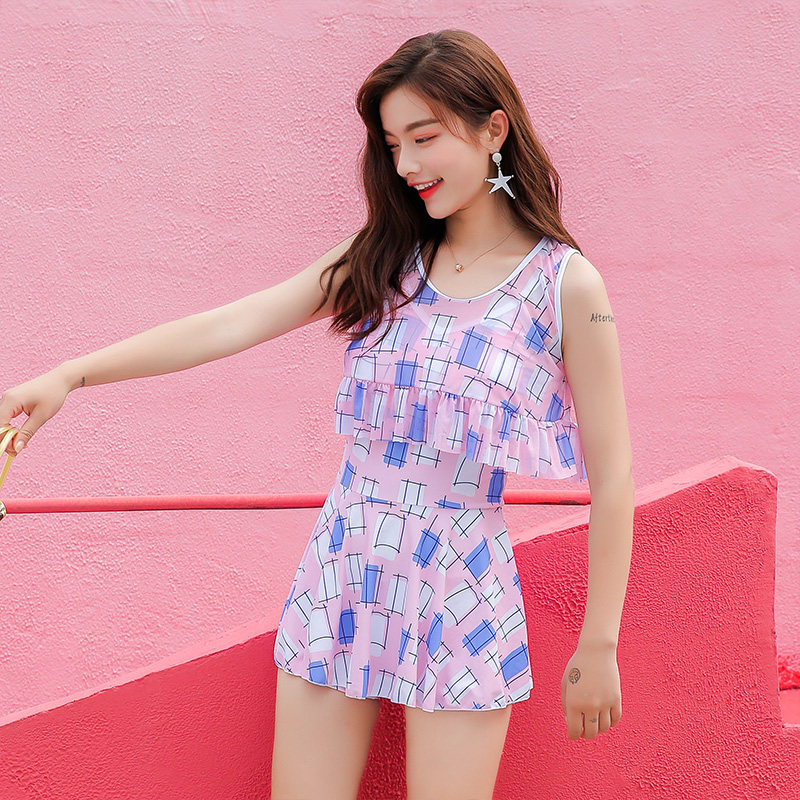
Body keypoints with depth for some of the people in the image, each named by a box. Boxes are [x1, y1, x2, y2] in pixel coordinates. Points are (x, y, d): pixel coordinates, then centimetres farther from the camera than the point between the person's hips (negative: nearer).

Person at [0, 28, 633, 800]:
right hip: (340, 574, 4)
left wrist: (597, 646, -3)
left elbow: (611, 480, -4)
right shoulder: (380, 259, 7)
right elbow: (232, 325, 0)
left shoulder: (566, 286, -6)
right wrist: (70, 375, -9)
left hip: (461, 596, -4)